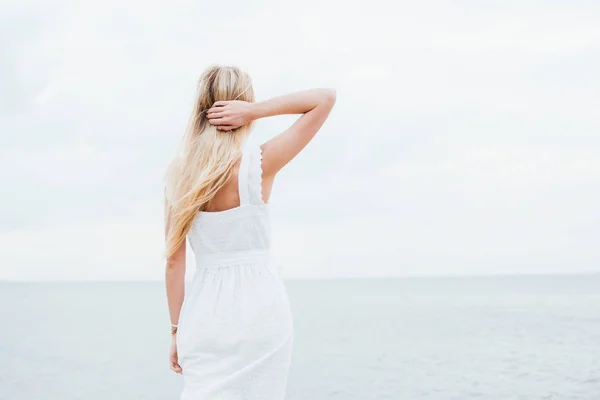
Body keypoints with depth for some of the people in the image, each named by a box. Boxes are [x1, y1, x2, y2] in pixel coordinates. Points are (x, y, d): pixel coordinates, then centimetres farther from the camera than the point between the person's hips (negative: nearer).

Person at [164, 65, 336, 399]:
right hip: (259, 305, -2)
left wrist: (177, 328, 10)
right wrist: (254, 110, -10)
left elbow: (174, 260, 3)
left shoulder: (179, 172, 1)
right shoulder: (260, 162, -9)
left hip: (205, 311, 3)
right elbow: (326, 97, -4)